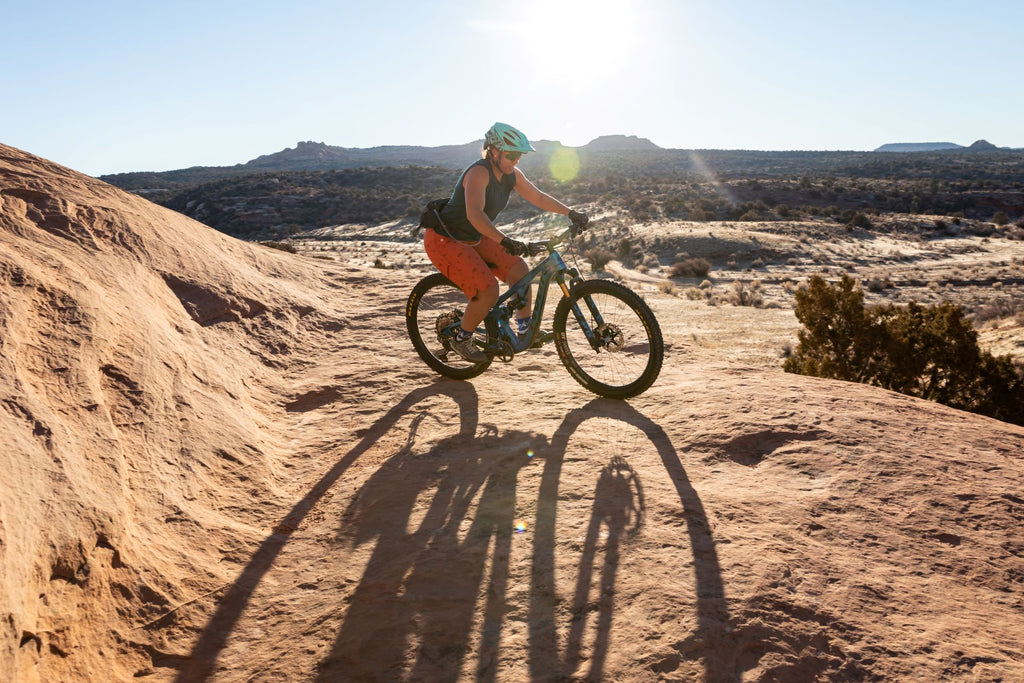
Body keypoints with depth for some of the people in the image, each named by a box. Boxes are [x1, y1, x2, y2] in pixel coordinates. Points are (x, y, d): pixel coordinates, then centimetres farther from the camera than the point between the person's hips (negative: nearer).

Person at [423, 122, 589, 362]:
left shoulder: (511, 174, -1)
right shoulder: (479, 173, -27)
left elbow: (538, 197, 8)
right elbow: (474, 214, -41)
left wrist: (571, 213, 0)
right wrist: (504, 240, -52)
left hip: (474, 239, 9)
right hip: (444, 240, -9)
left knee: (520, 270, -1)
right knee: (488, 290, -21)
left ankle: (526, 329, 13)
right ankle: (462, 339, 2)